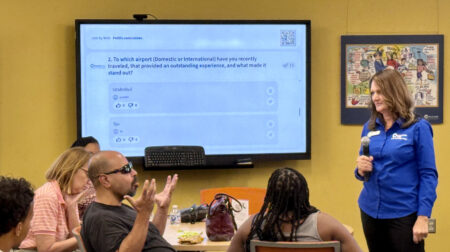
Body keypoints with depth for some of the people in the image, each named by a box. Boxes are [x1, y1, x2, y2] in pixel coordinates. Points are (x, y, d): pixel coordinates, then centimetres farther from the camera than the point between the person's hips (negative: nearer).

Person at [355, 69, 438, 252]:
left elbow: (429, 175, -8)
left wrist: (423, 217, -15)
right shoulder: (369, 128, 7)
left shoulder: (418, 128, -7)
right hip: (371, 211, 5)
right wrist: (361, 169, -8)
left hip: (404, 214, -5)